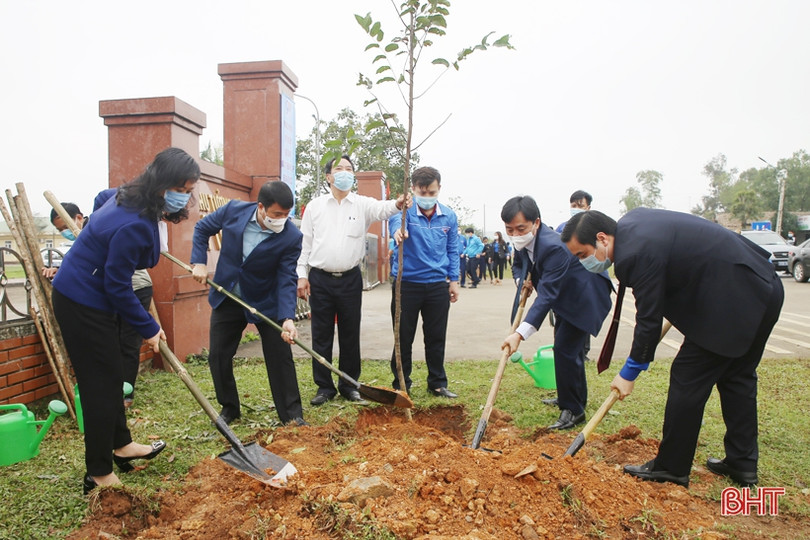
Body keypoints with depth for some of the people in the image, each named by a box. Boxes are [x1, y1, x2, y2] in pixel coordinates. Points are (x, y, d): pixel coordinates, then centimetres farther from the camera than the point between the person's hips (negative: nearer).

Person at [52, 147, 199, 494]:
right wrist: (148, 327, -13)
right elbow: (117, 287, -24)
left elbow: (103, 199, 24)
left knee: (111, 376, 19)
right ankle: (99, 475, 13)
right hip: (82, 305, -10)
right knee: (101, 384, -1)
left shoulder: (132, 199, -1)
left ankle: (121, 445, 35)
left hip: (88, 296, 10)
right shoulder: (133, 225, -31)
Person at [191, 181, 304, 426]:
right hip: (227, 298, 3)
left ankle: (292, 414, 13)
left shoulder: (292, 237, -22)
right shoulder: (233, 210, -15)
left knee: (280, 357, -1)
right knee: (218, 356, 9)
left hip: (266, 303, -2)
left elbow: (287, 280, -21)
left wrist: (287, 318, -32)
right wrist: (199, 262, -6)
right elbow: (202, 228, 4)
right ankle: (229, 408, 30)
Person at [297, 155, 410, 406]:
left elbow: (381, 209, -19)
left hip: (350, 279, 0)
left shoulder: (362, 204, 3)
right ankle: (324, 387, 19)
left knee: (350, 335, 8)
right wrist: (302, 275, 0)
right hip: (320, 279, 0)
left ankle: (349, 385, 23)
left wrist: (397, 204, -42)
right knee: (321, 336, 6)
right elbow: (305, 243, 6)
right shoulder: (315, 206, 6)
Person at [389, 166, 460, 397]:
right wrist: (397, 229, -55)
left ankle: (437, 384, 29)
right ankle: (401, 386, 23)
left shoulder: (449, 216, 5)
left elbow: (452, 250, 12)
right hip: (407, 284, -3)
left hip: (438, 286, 3)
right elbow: (395, 219, -32)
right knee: (403, 339, 7)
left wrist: (454, 280, 9)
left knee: (436, 339, 12)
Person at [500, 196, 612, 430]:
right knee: (565, 345, 20)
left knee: (565, 348, -14)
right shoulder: (523, 243, -11)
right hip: (567, 294, 10)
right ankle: (576, 395, 41)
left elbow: (547, 294, -44)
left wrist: (520, 334, -50)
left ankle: (573, 410, 3)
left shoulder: (553, 246, -38)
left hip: (585, 295, -10)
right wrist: (526, 281, -9)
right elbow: (519, 265, 12)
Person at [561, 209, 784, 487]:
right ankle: (742, 463, 32)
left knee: (687, 379, -2)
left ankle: (671, 467, 12)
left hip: (733, 303, -11)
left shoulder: (638, 253, -25)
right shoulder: (631, 221, 3)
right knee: (736, 378, 19)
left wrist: (629, 372, -7)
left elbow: (649, 320, -19)